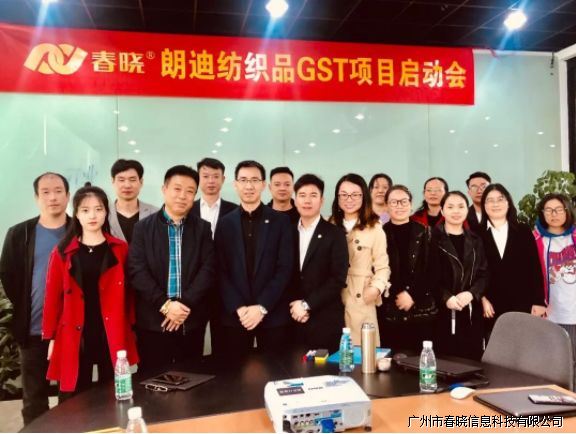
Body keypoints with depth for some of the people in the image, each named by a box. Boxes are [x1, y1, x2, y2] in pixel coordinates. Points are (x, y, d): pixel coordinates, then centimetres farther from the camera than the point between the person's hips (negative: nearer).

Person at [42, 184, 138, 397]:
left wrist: (130, 330, 0)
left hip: (113, 337, 0)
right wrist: (51, 337, 2)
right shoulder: (62, 252, 2)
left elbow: (129, 293, 4)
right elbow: (53, 297, 4)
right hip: (74, 338, 0)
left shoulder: (121, 249, 3)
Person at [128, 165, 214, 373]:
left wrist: (186, 304, -15)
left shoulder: (203, 228, 6)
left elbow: (207, 270, -3)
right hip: (153, 321, -1)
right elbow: (137, 271, -6)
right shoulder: (143, 227, 3)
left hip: (192, 321, 1)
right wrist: (165, 304, -15)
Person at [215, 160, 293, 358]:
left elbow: (285, 269, -5)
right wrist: (238, 308, -10)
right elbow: (221, 272, 2)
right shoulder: (225, 223, 7)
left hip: (273, 315, -1)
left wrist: (262, 307, -12)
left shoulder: (281, 221, 2)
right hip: (234, 316, 1)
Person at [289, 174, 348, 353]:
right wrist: (294, 306, -6)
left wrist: (307, 305, -13)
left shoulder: (335, 234, -2)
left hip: (325, 321, -3)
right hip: (294, 319, 3)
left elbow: (338, 279, -10)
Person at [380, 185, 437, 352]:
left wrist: (412, 295, -8)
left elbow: (430, 269, 1)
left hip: (421, 309, 1)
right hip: (389, 311, 0)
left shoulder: (424, 232, 6)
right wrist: (399, 294, -5)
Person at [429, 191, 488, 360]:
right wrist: (446, 297, -17)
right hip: (442, 312, -4)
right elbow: (430, 276, -3)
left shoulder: (475, 241, 15)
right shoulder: (433, 239, 1)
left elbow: (484, 274, 8)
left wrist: (471, 293, -10)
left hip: (471, 312, 4)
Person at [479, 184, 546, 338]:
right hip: (491, 307, -1)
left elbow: (535, 267, 5)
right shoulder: (477, 234, 2)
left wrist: (539, 301, 0)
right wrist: (482, 299, -9)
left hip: (522, 305, 1)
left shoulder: (523, 231, 7)